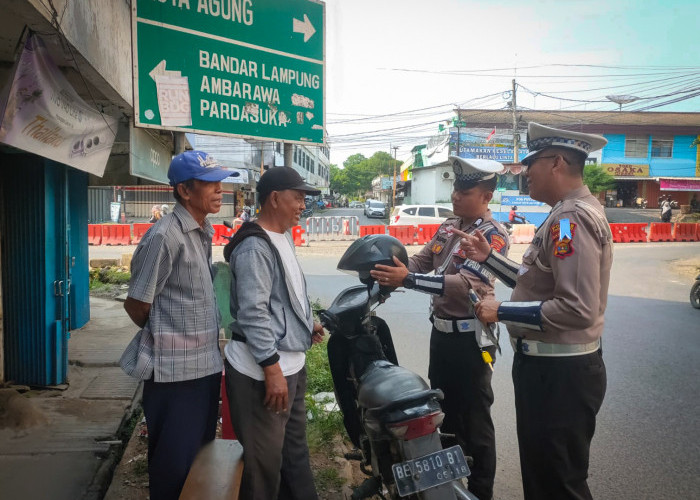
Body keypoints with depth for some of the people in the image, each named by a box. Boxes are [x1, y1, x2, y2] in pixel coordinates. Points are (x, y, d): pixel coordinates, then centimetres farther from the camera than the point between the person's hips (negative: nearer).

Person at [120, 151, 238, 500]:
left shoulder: (206, 232, 7)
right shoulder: (165, 236, -18)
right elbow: (136, 305, -13)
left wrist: (209, 341, 12)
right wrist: (163, 337, 3)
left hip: (206, 363, 8)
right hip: (174, 369, -7)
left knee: (201, 450, 21)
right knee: (174, 461, 7)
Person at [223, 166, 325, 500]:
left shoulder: (284, 237, 13)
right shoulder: (255, 245, -18)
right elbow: (253, 313, -24)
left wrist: (306, 323, 18)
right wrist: (272, 369, -25)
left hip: (291, 361, 10)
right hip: (263, 369, -10)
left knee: (294, 449, 23)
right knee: (265, 460, 5)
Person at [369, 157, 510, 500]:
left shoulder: (493, 235, -18)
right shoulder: (449, 227, 8)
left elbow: (466, 285, -29)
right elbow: (421, 260, 9)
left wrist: (408, 280, -35)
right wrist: (388, 276, -9)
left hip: (470, 337, -8)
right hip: (441, 330, 9)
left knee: (473, 419, 3)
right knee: (443, 408, 22)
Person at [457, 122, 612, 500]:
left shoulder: (571, 218, -21)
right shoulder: (571, 212, 12)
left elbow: (578, 309, -29)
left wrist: (501, 311, -21)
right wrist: (489, 258, 11)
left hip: (558, 373, -10)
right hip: (550, 366, 10)